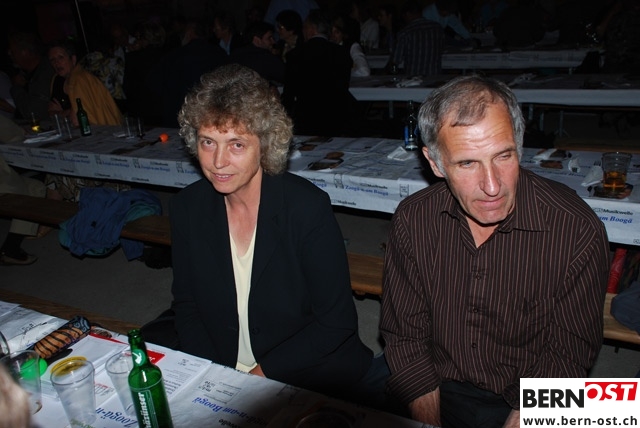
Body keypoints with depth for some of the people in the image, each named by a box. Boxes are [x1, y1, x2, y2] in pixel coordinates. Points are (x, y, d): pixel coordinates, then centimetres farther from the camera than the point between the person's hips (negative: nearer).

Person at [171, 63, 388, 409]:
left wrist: (264, 372, -14)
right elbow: (186, 307, 4)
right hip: (217, 384, 3)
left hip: (314, 382, -2)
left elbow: (337, 323, -13)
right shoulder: (187, 208, -4)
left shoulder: (307, 208, -18)